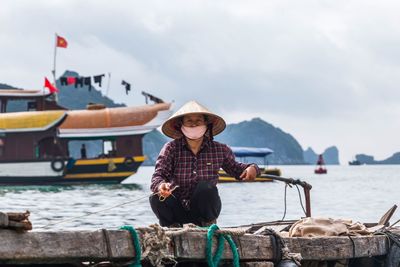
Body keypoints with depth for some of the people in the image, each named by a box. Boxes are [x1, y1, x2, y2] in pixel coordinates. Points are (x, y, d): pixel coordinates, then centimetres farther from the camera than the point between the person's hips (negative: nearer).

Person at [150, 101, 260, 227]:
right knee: (157, 198, -30)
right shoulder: (171, 149, -7)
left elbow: (235, 169, 14)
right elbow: (158, 175, -18)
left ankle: (209, 226, -5)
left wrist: (251, 168, -9)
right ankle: (172, 227, -1)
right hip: (178, 211, 0)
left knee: (205, 187, -31)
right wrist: (160, 186, -43)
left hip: (204, 210, 0)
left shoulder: (220, 150, -2)